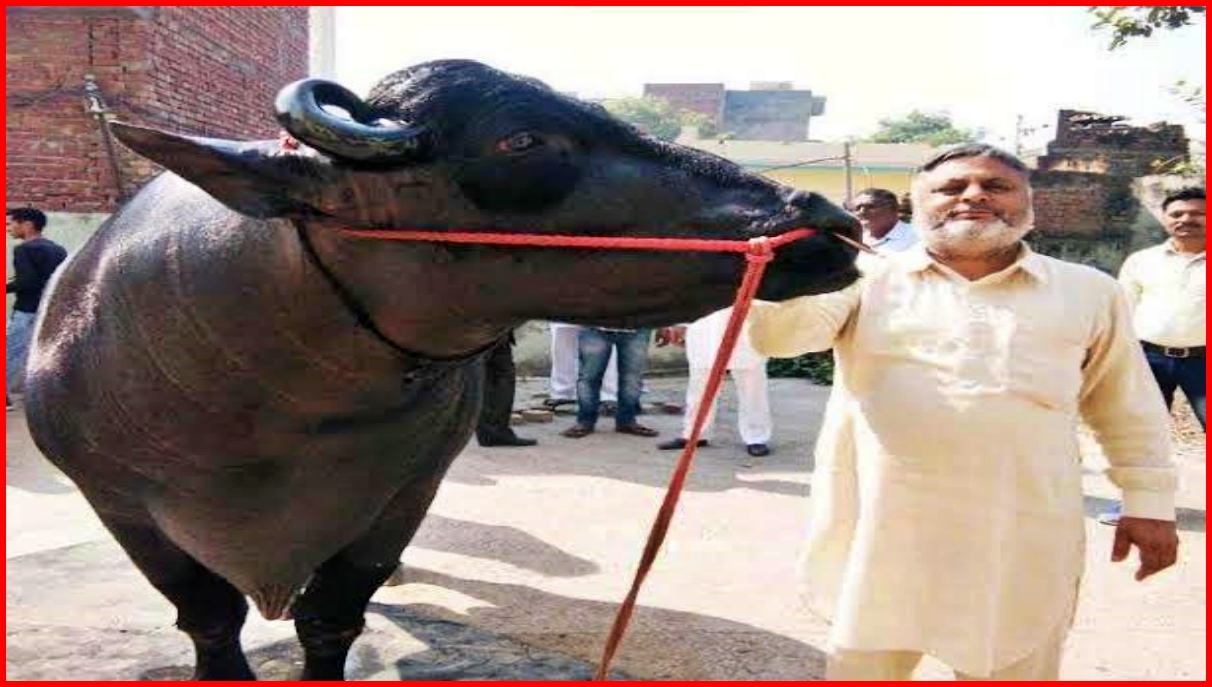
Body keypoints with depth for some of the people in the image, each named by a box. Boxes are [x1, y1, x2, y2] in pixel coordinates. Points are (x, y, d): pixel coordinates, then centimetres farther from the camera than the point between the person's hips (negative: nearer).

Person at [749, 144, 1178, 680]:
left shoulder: (1089, 291, 7)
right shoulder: (870, 278, 2)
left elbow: (1127, 408, 15)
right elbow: (778, 334, -11)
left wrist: (1149, 502, 11)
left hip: (1022, 532, 1)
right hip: (881, 525, 0)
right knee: (862, 664, 15)